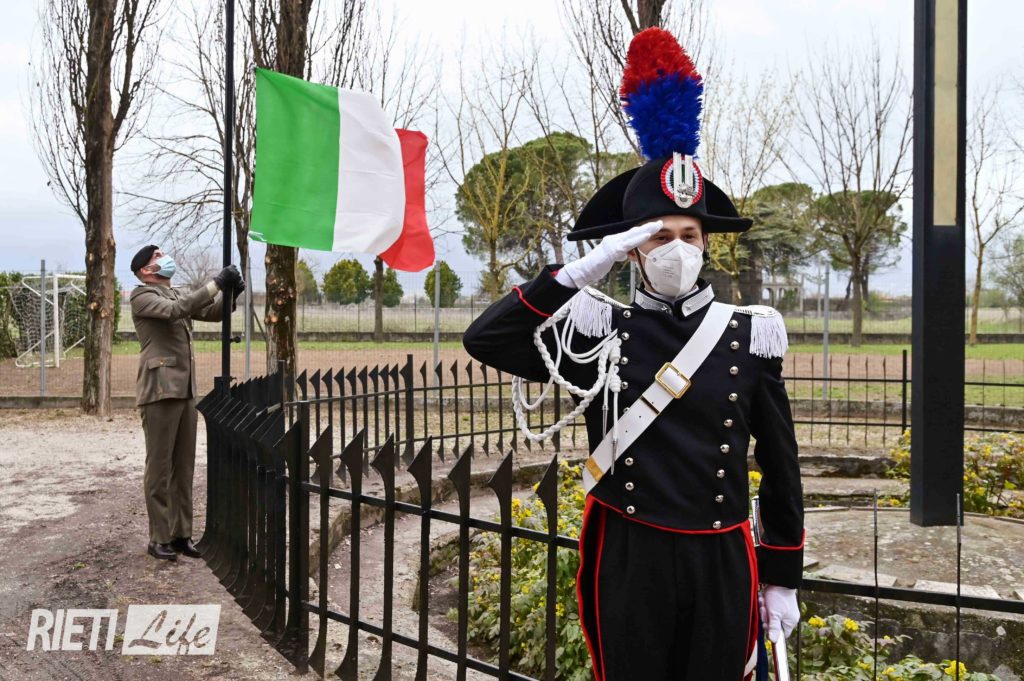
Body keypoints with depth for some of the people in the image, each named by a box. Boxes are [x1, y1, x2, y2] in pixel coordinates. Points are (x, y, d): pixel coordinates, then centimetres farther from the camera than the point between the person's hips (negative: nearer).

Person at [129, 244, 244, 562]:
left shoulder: (177, 294, 20)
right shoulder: (142, 296, -4)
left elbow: (212, 312, 14)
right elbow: (176, 310, -22)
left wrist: (230, 293, -6)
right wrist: (216, 284, -24)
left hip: (185, 389, 8)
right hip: (160, 389, -8)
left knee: (184, 467, 9)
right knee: (159, 467, -1)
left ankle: (181, 534, 15)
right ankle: (159, 538, 6)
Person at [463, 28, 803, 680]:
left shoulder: (750, 334, -1)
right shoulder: (597, 330, -4)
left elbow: (781, 466, 4)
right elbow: (484, 339, -14)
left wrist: (783, 579, 6)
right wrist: (582, 271, -18)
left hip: (722, 563, 1)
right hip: (627, 560, -1)